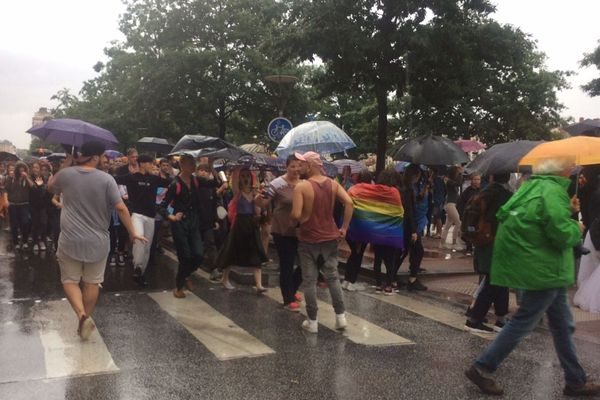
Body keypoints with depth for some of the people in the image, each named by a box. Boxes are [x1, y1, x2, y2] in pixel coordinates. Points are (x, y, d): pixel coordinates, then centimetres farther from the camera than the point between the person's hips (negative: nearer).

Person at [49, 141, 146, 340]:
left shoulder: (65, 174, -2)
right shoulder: (107, 179, -9)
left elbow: (50, 187, 21)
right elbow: (121, 208, -12)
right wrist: (133, 233, -4)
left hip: (70, 240, 1)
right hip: (97, 241, 0)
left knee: (70, 280, 11)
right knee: (92, 282, 14)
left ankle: (82, 315, -9)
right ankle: (86, 319, 23)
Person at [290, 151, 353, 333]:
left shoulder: (301, 186, -14)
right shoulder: (333, 184, 1)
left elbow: (296, 215, -21)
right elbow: (349, 203, -9)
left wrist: (292, 218, 2)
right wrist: (344, 228, -3)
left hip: (308, 239, -4)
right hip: (330, 237, 4)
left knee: (310, 280, 5)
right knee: (333, 277, 14)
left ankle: (312, 321, 11)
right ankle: (340, 316, 14)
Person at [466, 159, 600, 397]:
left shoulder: (534, 186, 10)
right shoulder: (552, 192, -19)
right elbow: (563, 235, -25)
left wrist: (568, 211, 8)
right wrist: (577, 228, -5)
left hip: (546, 269, 10)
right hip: (543, 270, -10)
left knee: (563, 325, 17)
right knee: (523, 323, -1)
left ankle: (576, 381, 28)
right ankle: (481, 368, 6)